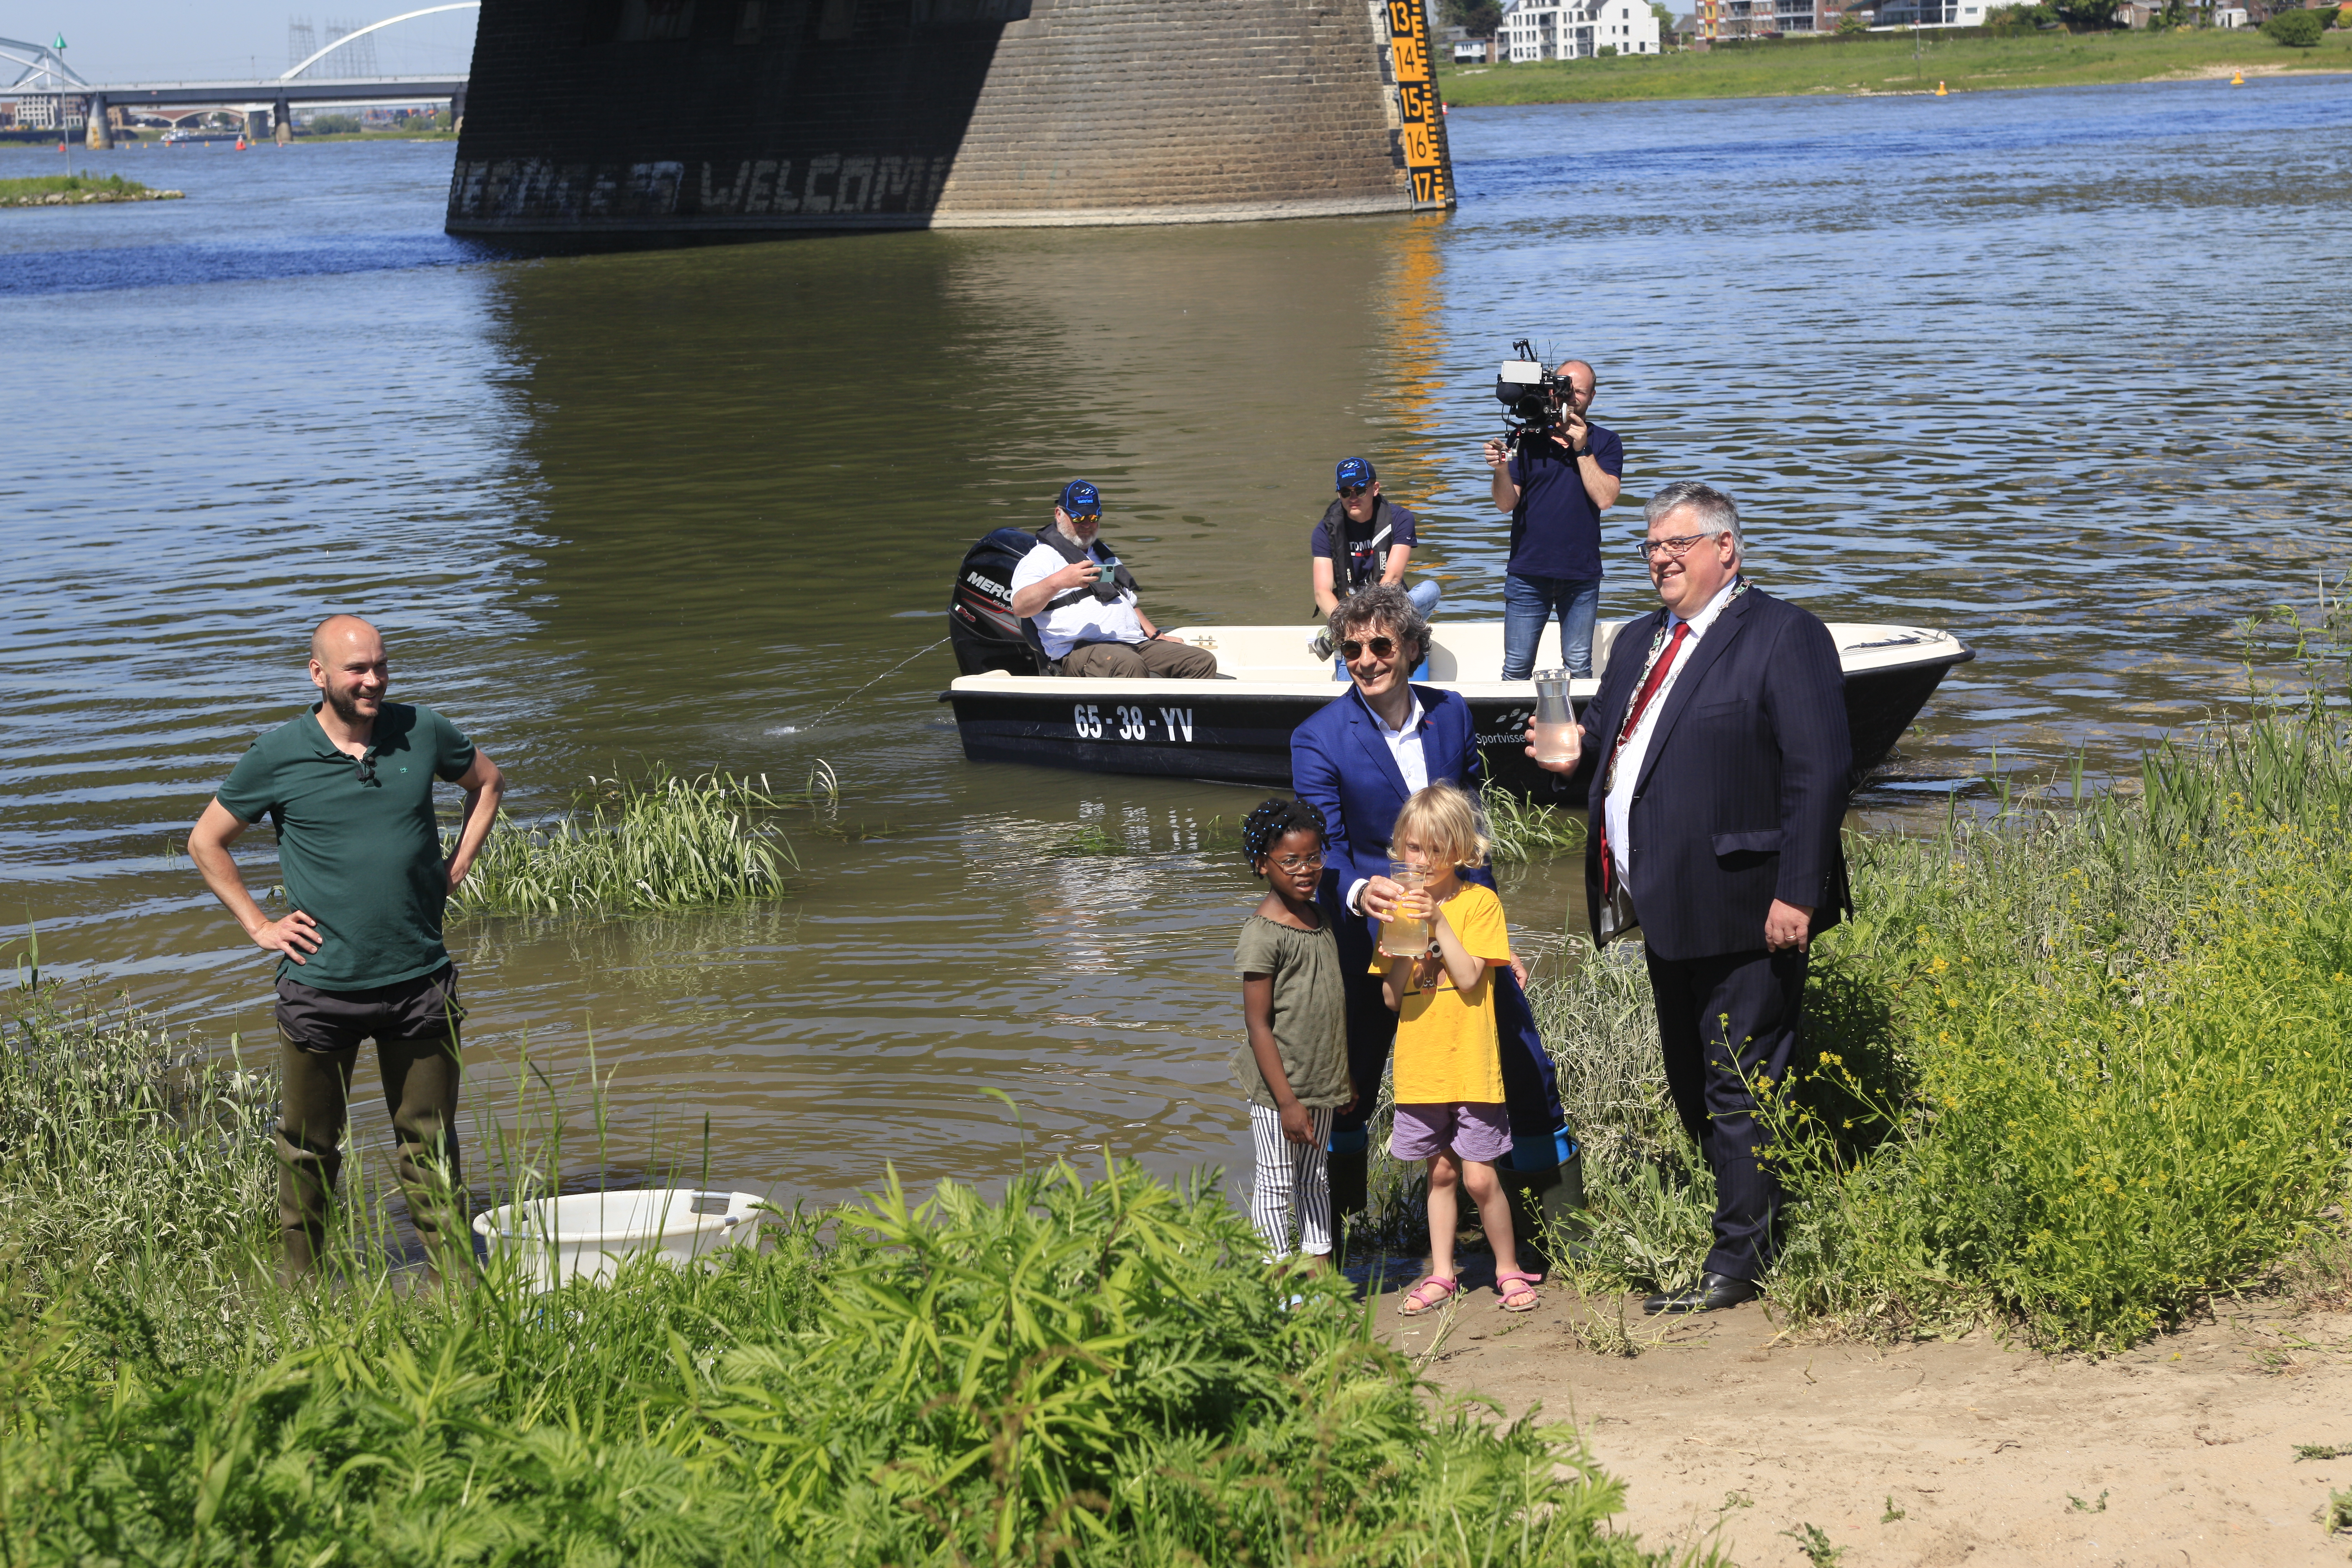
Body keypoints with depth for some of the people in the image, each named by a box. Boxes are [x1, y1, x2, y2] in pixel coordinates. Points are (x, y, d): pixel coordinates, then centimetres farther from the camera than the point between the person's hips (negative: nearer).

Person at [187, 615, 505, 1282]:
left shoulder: (423, 733, 1)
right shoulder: (279, 755, -5)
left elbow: (488, 782, 21)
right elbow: (206, 843, 7)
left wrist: (453, 872, 10)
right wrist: (259, 926, 0)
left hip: (419, 981, 2)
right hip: (321, 989, -1)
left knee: (430, 1143, 8)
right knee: (309, 1147, 8)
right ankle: (300, 1290, 20)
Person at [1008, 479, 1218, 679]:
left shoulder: (1104, 553, 32)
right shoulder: (1042, 558, 5)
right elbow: (1020, 607, -12)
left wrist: (1156, 636, 24)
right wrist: (1057, 582, -28)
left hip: (1136, 644, 8)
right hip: (1079, 649, -8)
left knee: (1203, 661, -12)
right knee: (1129, 665, -40)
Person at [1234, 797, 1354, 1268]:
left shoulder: (1318, 920, 8)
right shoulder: (1262, 933, -17)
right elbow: (1258, 1024, -18)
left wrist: (1344, 1078, 17)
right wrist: (1287, 1100, -20)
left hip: (1321, 1085, 8)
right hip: (1279, 1087, -8)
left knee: (1316, 1178, 16)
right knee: (1276, 1183, 2)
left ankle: (1319, 1271, 24)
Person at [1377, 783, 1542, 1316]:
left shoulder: (1479, 902, -5)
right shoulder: (1401, 905, 7)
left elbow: (1469, 978, -15)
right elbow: (1393, 998, 3)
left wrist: (1438, 922, -19)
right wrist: (1400, 945, -13)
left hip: (1470, 1065, -4)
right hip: (1419, 1066, 4)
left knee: (1478, 1177, -4)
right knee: (1441, 1172, 11)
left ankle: (1509, 1271, 12)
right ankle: (1441, 1276, 20)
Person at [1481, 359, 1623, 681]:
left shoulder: (1605, 443, 5)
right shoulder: (1528, 439, 4)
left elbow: (1605, 498, -9)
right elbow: (1506, 504, 0)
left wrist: (1581, 449, -12)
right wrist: (1501, 469, -20)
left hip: (1581, 573, 0)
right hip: (1528, 572, 0)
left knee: (1579, 665, 7)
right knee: (1516, 667, 1)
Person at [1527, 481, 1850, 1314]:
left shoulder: (1783, 636, -9)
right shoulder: (1639, 642, 17)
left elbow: (1819, 771, -15)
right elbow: (1614, 736, 26)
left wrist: (1795, 893, -21)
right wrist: (1579, 747, 1)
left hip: (1746, 909, -9)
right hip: (1669, 905, 9)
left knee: (1740, 1086, -3)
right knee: (1692, 1086, 14)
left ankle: (1738, 1263, 2)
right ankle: (1742, 1222, 24)